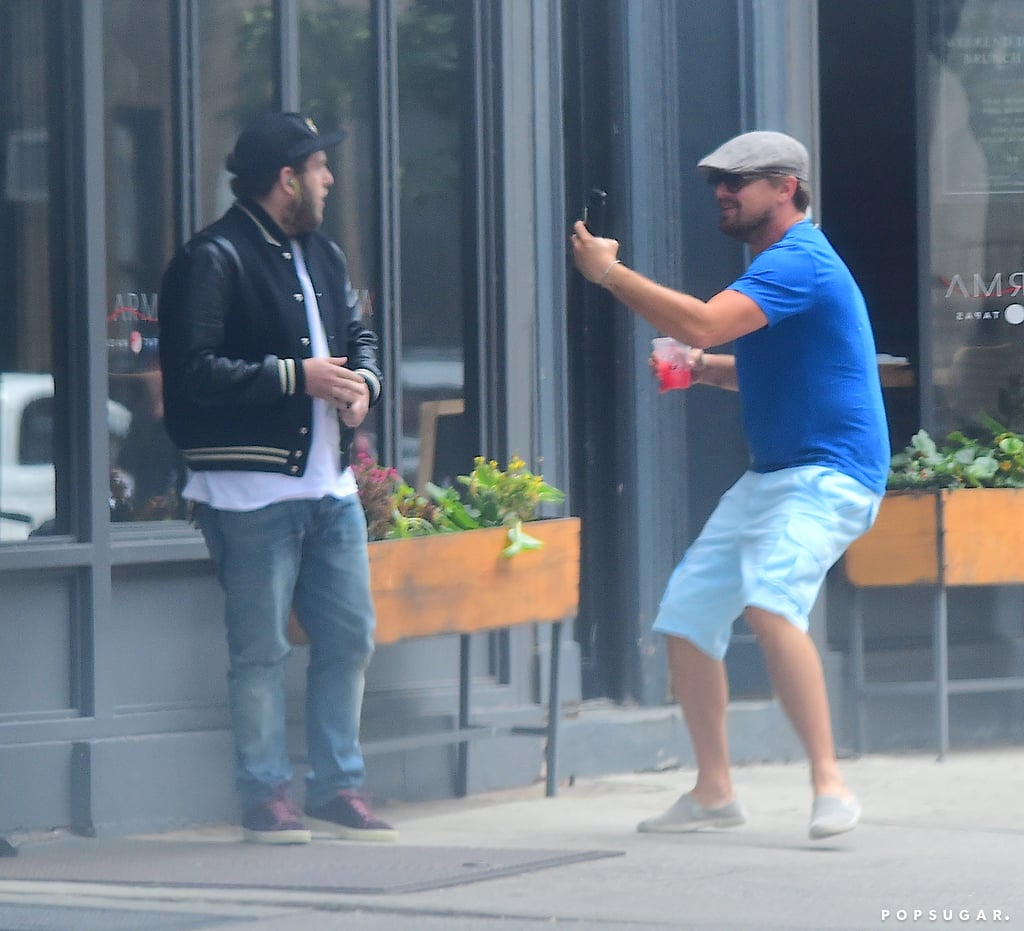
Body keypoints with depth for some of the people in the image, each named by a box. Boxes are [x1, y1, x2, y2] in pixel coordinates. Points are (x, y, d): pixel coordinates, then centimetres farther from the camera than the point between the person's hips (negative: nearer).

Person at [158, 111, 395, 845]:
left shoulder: (322, 256, 18)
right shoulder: (213, 261, -10)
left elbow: (358, 336, 27)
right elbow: (193, 371, -17)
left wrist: (363, 385, 3)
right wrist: (297, 376, -17)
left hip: (330, 482, 8)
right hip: (252, 488, -8)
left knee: (350, 635, 8)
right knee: (261, 648, -3)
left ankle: (338, 786, 17)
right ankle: (266, 794, 4)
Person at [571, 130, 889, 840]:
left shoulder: (799, 262, -17)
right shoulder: (779, 264, 17)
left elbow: (701, 323, -29)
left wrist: (609, 271, -19)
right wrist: (700, 367, 10)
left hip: (829, 475, -11)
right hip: (770, 479, 11)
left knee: (769, 600, -32)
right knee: (687, 619, 9)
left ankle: (830, 784, -30)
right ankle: (714, 794, 21)